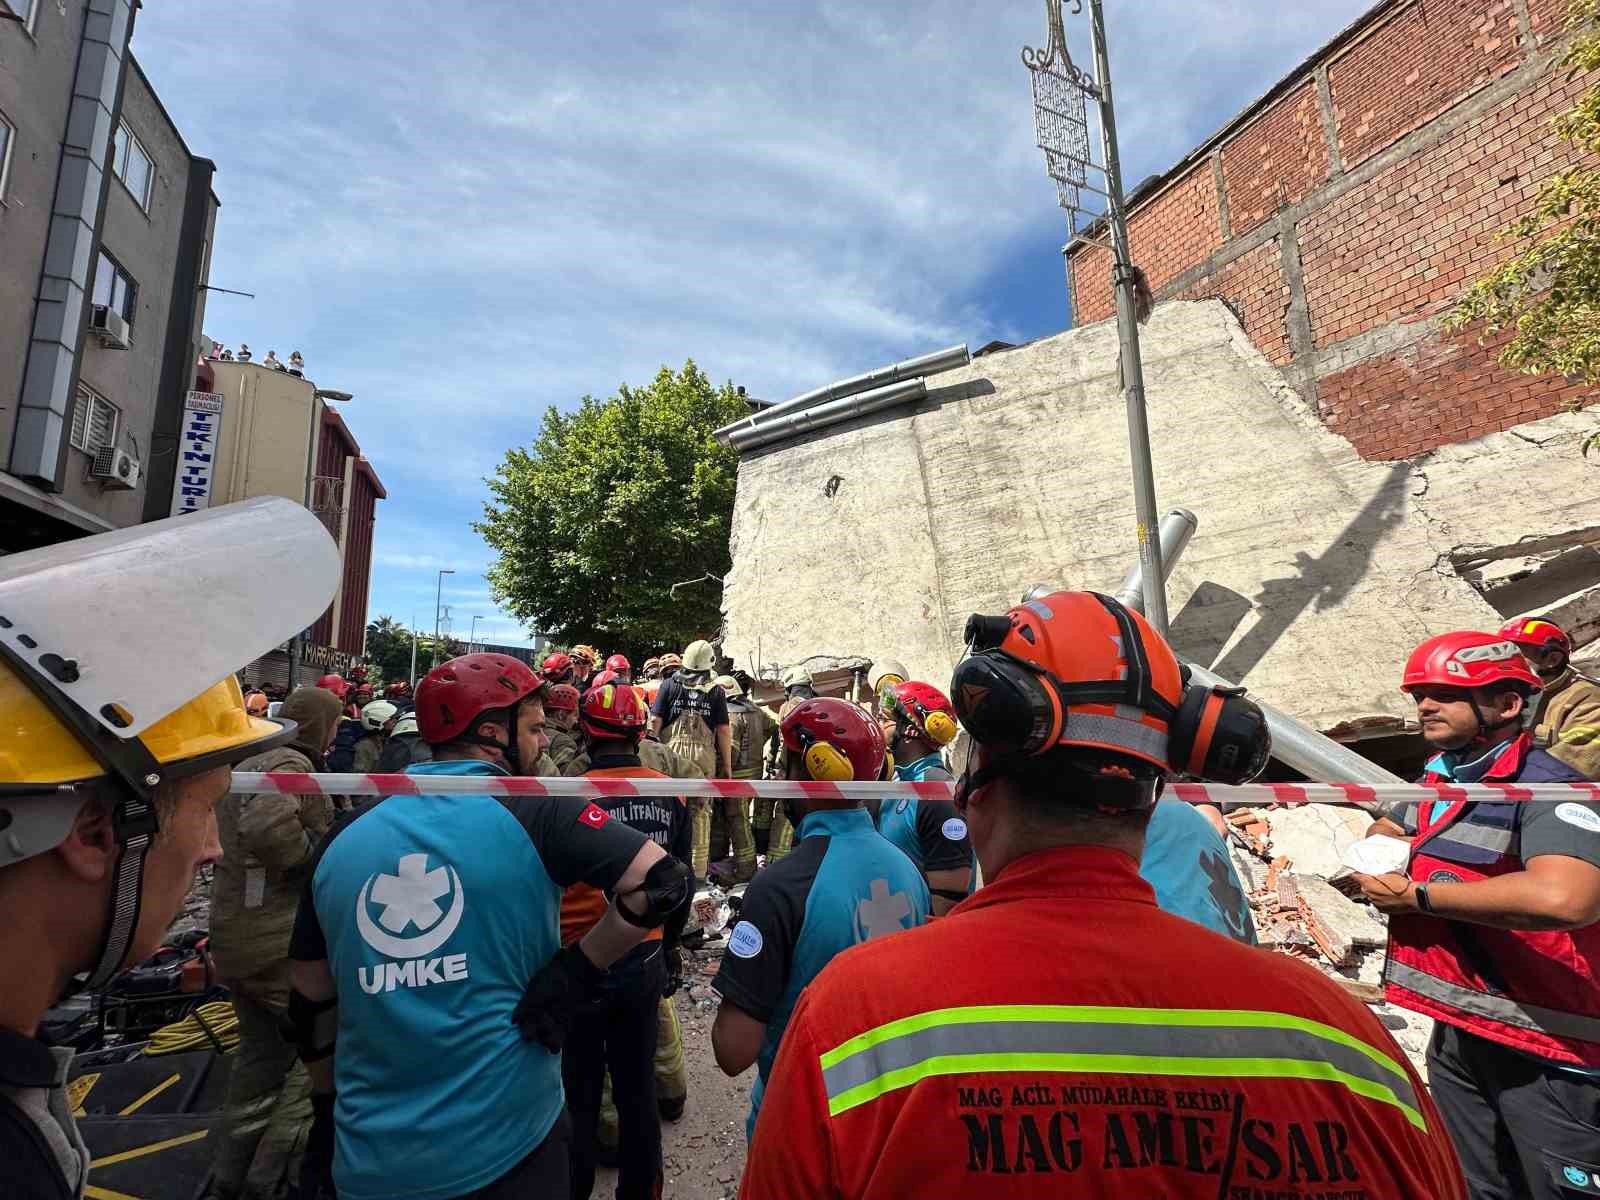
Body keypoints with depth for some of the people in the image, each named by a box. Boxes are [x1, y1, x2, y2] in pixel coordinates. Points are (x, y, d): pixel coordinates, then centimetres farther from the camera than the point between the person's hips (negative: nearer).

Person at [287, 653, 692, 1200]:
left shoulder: (345, 834, 0)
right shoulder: (532, 811, -13)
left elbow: (311, 1003, 11)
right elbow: (663, 881, -22)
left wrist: (327, 1107, 25)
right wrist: (575, 971, -11)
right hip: (508, 1145, -4)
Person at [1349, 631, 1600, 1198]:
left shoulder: (1550, 786, -20)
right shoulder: (1439, 780, 5)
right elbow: (1386, 830, 22)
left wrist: (1417, 896, -26)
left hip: (1550, 1049, -8)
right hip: (1458, 1035, 8)